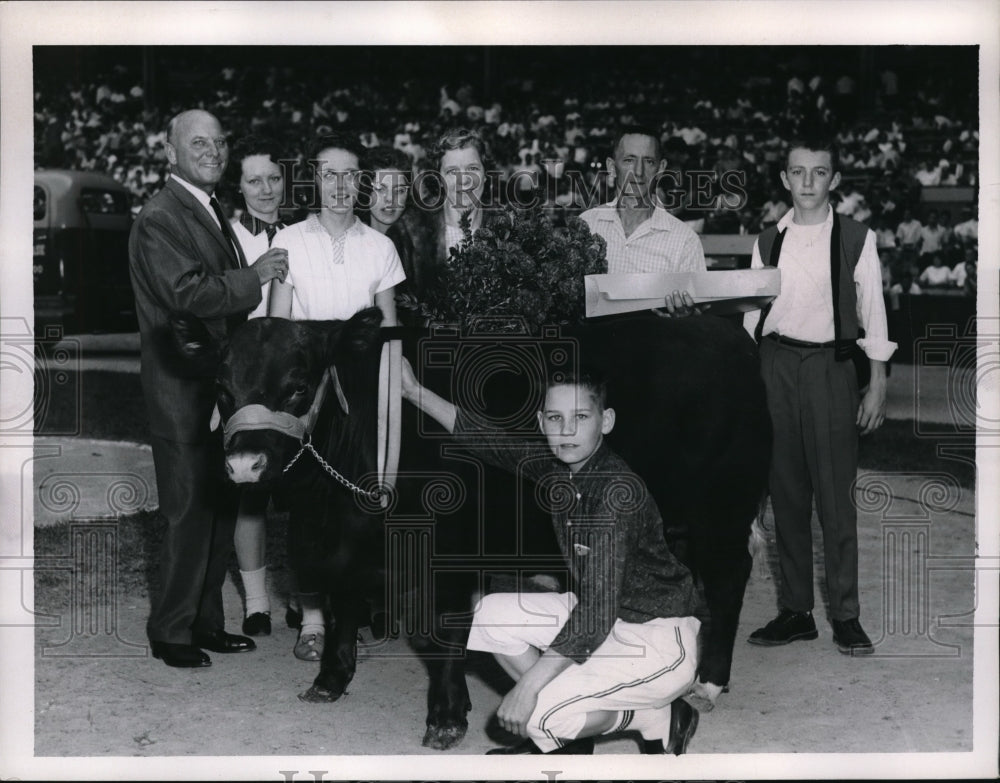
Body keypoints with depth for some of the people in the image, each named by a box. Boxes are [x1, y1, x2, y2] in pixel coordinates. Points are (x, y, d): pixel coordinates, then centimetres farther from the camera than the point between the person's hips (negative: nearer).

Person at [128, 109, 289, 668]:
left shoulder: (215, 213, 17)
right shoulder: (159, 220, -13)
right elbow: (188, 293, -25)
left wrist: (261, 276, 4)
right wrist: (255, 277, -18)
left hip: (222, 388, 9)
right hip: (185, 395, -9)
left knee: (222, 509, 14)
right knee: (191, 515, -3)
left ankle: (206, 622, 26)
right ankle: (170, 633, 10)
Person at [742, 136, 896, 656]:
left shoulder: (856, 239, 1)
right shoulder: (768, 242, 9)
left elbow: (873, 314, 2)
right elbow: (753, 314, 11)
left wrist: (877, 387, -2)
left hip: (830, 365, -3)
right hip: (775, 365, 3)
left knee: (835, 493, -3)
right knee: (786, 492, 7)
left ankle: (845, 615, 7)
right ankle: (795, 611, 15)